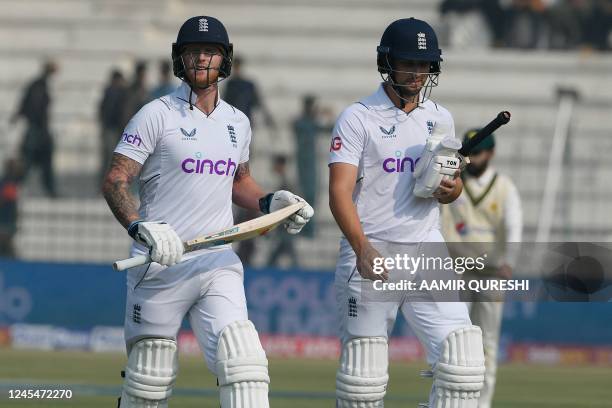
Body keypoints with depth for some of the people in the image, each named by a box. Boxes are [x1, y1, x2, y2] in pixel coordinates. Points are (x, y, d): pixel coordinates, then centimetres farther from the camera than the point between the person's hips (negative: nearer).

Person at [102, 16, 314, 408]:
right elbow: (115, 180, -9)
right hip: (161, 262, -4)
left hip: (218, 263, 4)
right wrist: (140, 227, -27)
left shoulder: (238, 122, 13)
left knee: (242, 361, -15)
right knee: (150, 376, 1)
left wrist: (269, 202, 8)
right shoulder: (157, 115, -4)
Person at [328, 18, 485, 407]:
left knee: (462, 359, -11)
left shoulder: (440, 118, 13)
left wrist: (451, 189, -4)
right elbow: (340, 192, -12)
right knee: (363, 374, -2)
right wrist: (362, 248, -27)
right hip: (370, 252, -4)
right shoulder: (358, 118, -3)